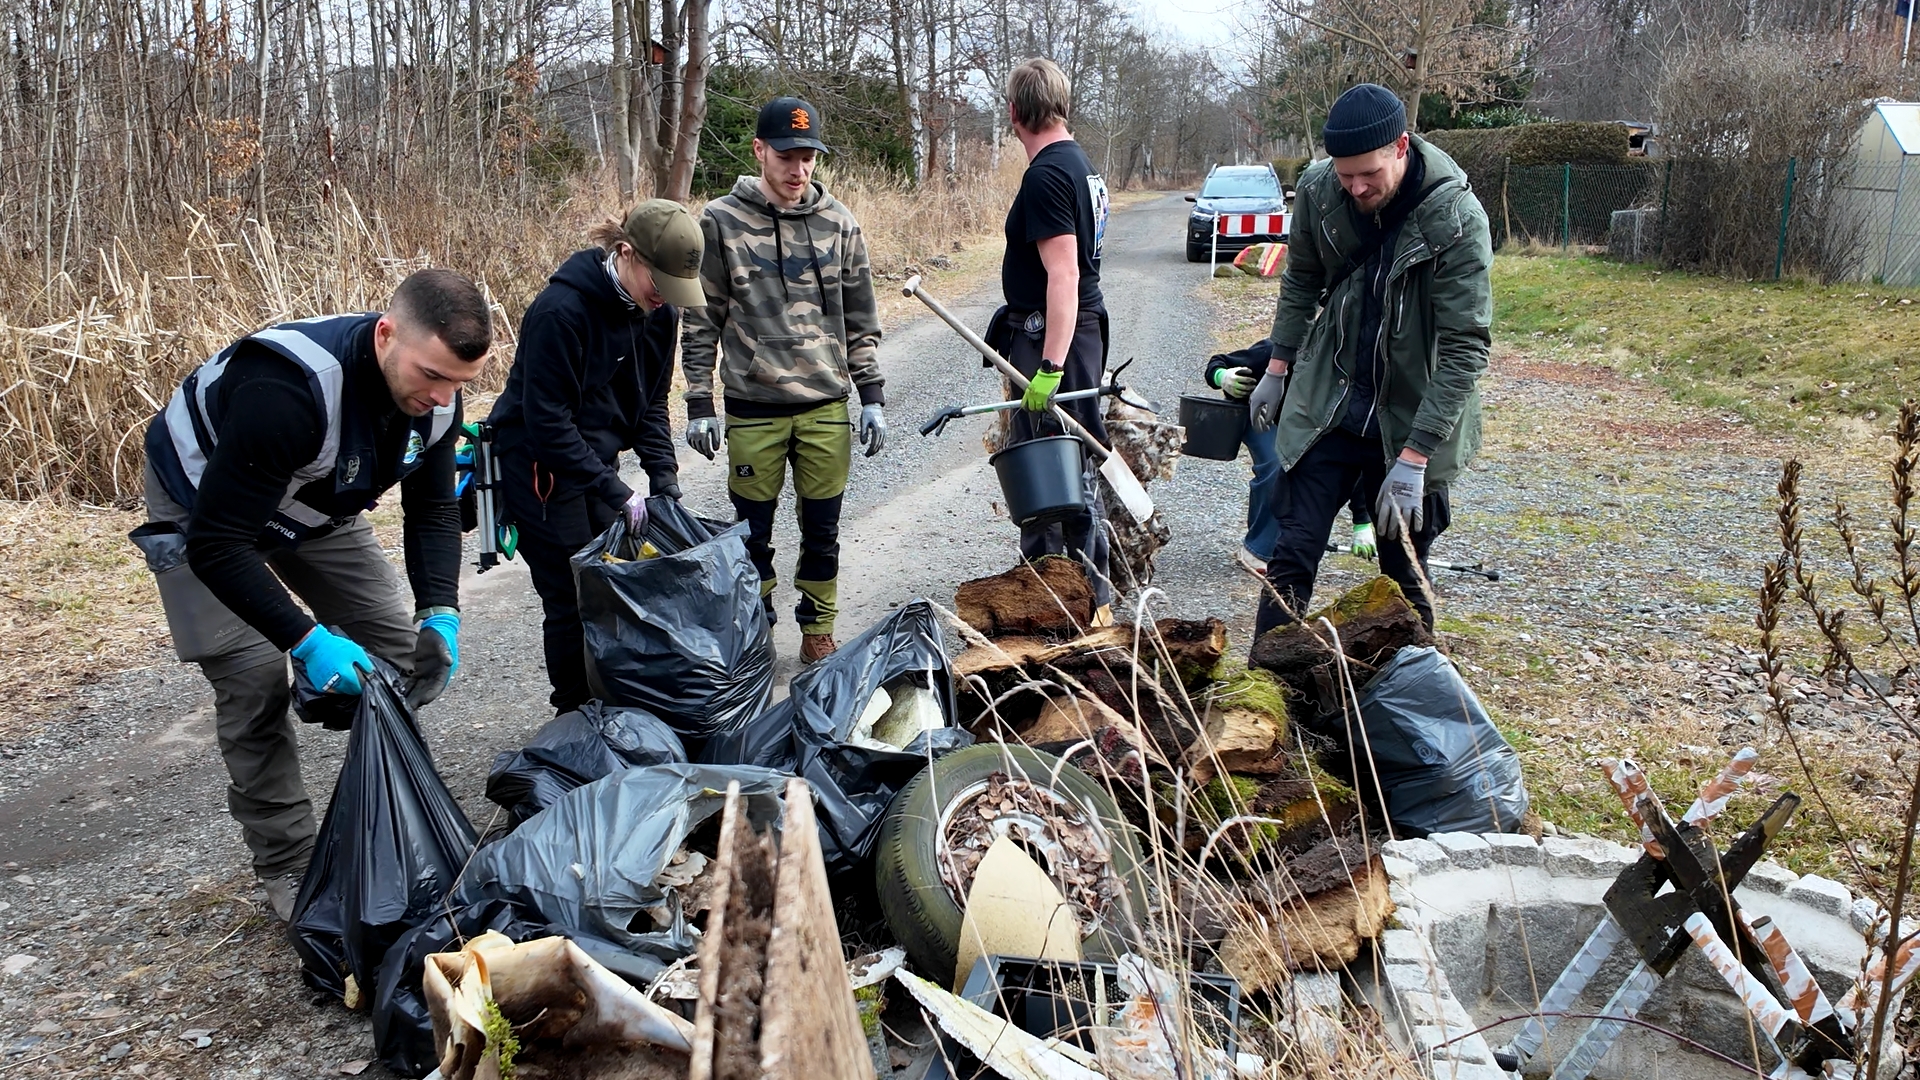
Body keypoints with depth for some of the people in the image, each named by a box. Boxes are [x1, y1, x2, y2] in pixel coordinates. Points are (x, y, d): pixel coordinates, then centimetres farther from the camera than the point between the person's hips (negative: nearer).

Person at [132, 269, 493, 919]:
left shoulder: (435, 394, -21)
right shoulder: (284, 389, -42)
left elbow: (433, 511, -7)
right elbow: (217, 542, -38)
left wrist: (439, 612, -22)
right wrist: (305, 640, -41)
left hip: (318, 507, 6)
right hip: (202, 504, -6)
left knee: (401, 655, 0)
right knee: (254, 678, -15)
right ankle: (287, 867, 1)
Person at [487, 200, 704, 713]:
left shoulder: (658, 312, -3)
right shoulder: (561, 309, -25)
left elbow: (651, 404, 7)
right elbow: (546, 422, -23)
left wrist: (665, 478, -6)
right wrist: (616, 492, -24)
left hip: (596, 459, 7)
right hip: (541, 466, -7)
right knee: (572, 601, -2)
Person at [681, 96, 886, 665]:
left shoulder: (838, 223, 3)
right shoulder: (720, 222, -3)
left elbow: (860, 320, 8)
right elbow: (701, 322, 1)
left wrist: (872, 396, 3)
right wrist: (699, 405, -2)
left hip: (827, 408, 2)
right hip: (753, 411, -1)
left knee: (822, 531, 10)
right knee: (753, 532, 8)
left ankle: (818, 631, 27)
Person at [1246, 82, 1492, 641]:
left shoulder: (1457, 219, -21)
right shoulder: (1318, 191, -9)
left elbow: (1465, 348, -22)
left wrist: (1413, 457, -27)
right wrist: (1278, 368, 12)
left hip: (1412, 416, -3)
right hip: (1326, 402, 3)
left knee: (1406, 573, 7)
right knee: (1293, 553, 1)